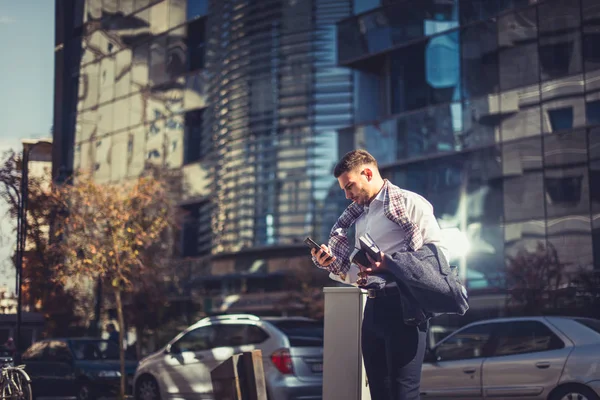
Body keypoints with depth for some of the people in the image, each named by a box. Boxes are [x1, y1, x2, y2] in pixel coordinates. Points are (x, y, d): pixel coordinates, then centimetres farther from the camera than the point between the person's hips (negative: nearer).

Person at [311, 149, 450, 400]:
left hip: (403, 307, -8)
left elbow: (438, 253, -11)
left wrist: (390, 263, -20)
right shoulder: (359, 218, 19)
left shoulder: (409, 203, -3)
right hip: (373, 309, 8)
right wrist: (332, 264, 1)